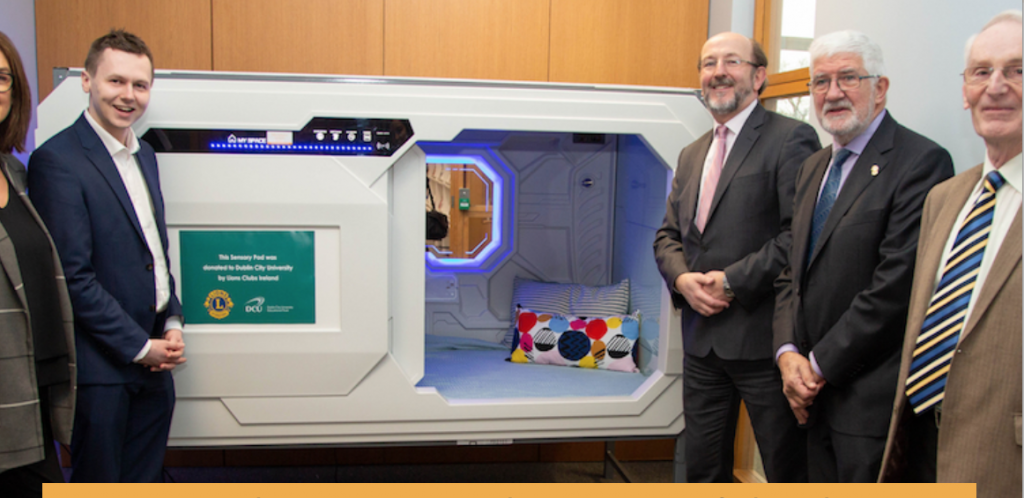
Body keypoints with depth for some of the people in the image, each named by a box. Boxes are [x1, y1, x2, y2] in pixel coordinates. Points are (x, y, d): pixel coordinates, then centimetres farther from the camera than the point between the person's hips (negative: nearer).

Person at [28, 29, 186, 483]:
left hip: (154, 363, 7)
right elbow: (73, 275, -17)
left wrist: (172, 325, 4)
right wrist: (139, 347, -14)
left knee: (145, 478, 17)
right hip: (101, 366, -7)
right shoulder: (57, 159, -14)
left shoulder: (145, 155, 12)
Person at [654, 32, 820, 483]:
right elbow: (668, 235, 16)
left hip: (763, 338, -6)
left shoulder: (791, 138, -7)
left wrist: (733, 281, -17)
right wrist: (682, 278, -4)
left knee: (788, 470, 7)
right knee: (702, 468, 17)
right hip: (702, 340, 7)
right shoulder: (692, 154, 16)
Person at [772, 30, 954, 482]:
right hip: (815, 393, 7)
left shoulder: (922, 162, -12)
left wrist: (819, 365, -13)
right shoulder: (813, 168, 14)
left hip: (872, 398, -7)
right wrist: (788, 353, -3)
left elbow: (896, 287, -19)